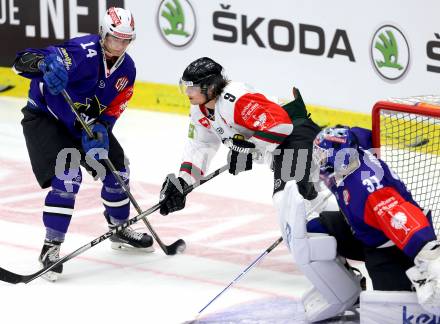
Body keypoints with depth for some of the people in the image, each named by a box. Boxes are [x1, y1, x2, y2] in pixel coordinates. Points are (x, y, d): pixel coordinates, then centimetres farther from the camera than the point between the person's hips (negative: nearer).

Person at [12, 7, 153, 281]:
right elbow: (24, 62, -37)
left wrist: (99, 130, -21)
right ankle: (51, 247, -14)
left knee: (117, 168, 9)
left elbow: (112, 109, -1)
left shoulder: (126, 69, -4)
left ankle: (120, 230, 32)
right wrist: (43, 63, -60)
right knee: (68, 176, -23)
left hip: (88, 120, 8)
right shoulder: (84, 52, -28)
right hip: (45, 116, -8)